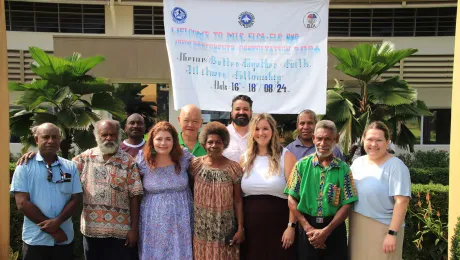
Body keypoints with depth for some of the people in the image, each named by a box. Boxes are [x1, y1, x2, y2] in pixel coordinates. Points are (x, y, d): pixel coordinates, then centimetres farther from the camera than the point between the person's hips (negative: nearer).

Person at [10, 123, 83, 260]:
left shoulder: (70, 167, 5)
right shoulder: (25, 167, -3)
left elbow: (76, 199, 2)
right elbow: (22, 203, -9)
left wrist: (57, 221, -15)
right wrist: (50, 227, -12)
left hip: (65, 238, 2)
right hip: (35, 240, -2)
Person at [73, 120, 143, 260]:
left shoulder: (128, 162, -4)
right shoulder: (86, 157, 4)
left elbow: (134, 196, -5)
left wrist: (134, 228, -7)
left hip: (120, 230, -2)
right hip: (91, 228, 3)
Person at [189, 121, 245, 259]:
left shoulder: (233, 168, -6)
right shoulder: (195, 165, -2)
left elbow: (238, 200, -3)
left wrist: (240, 228, -5)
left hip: (225, 230, -1)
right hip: (201, 229, 2)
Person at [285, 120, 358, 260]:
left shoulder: (343, 169, -1)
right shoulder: (302, 165, 0)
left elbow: (346, 205, -4)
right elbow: (292, 199, -2)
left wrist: (326, 231, -12)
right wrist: (308, 228, -10)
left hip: (334, 229, 0)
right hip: (307, 228, 1)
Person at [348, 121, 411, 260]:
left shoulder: (395, 166, -12)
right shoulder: (357, 162, 6)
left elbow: (401, 201, -17)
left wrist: (392, 233, -20)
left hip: (383, 229, -5)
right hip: (357, 228, 6)